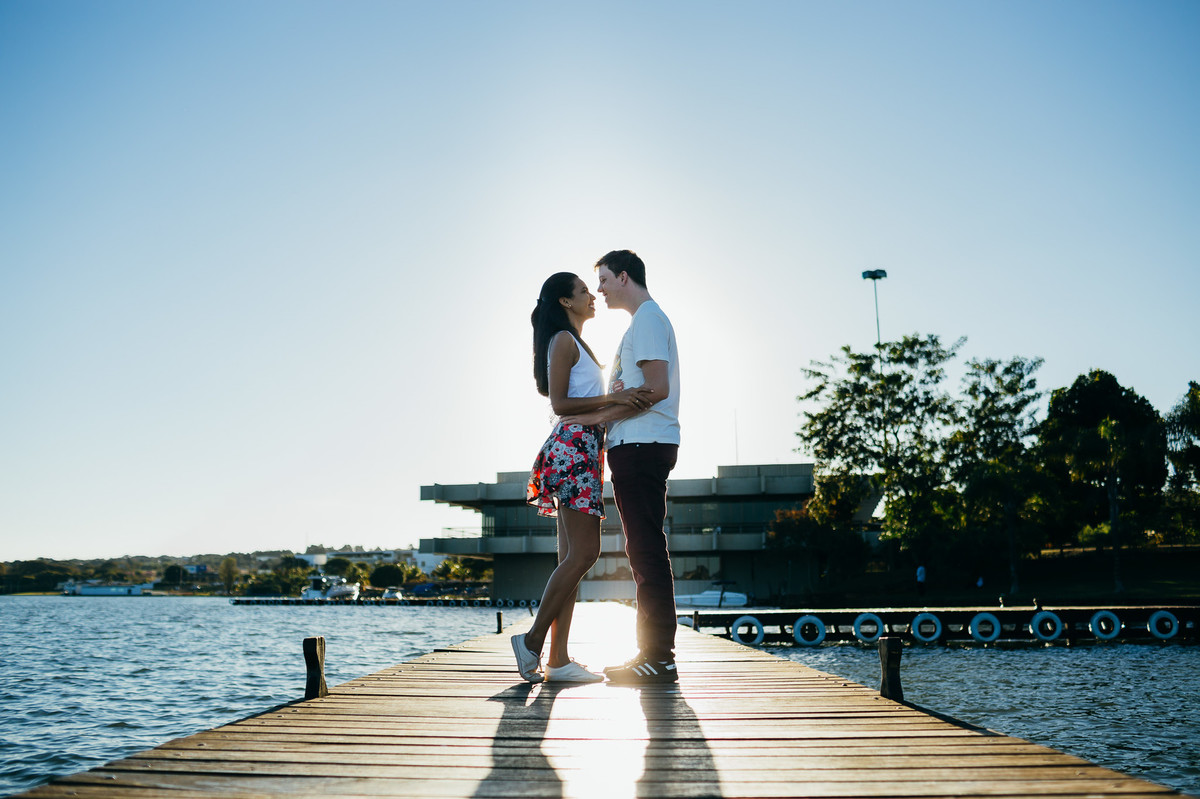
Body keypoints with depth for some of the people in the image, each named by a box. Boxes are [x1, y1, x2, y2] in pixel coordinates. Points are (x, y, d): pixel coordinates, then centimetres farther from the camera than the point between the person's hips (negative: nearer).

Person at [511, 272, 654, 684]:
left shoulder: (576, 344, 25)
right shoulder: (563, 340, -4)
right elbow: (560, 402, -12)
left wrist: (625, 402, 19)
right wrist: (611, 399, -18)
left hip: (583, 449, 10)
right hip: (571, 447, -10)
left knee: (573, 557, 3)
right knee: (583, 552, -14)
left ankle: (558, 659, 0)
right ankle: (533, 640, -8)